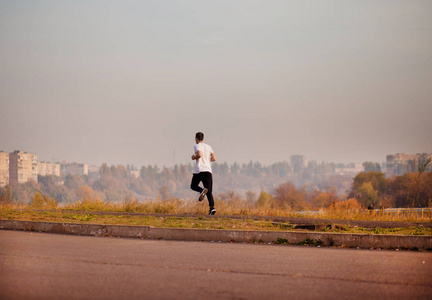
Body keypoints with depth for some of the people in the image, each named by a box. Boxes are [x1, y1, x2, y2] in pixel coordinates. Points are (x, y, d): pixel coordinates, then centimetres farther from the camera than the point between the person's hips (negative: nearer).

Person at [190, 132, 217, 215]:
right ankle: (212, 207, -19)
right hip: (208, 170, 4)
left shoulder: (197, 146, 1)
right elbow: (214, 158, 11)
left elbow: (199, 155, -17)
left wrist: (194, 157, 2)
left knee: (193, 186, 16)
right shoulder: (208, 147, 18)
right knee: (209, 191, 0)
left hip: (199, 170, -4)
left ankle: (202, 190, -17)